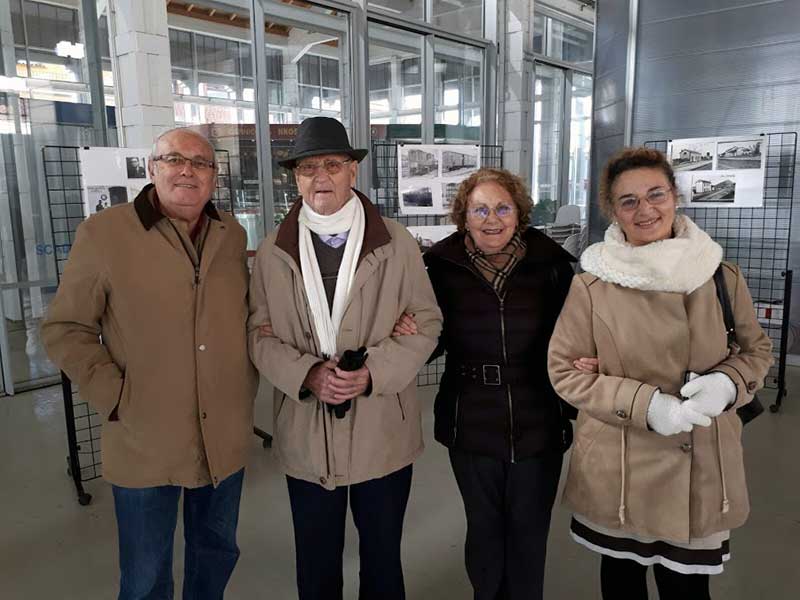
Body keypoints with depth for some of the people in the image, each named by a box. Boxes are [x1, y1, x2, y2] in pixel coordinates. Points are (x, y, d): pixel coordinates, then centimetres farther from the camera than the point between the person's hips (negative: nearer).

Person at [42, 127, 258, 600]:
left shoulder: (233, 235, 4)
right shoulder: (103, 233, -9)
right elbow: (65, 329, -5)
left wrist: (249, 381, 5)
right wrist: (114, 398, -12)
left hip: (227, 437, 4)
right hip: (146, 440, -3)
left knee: (218, 551, 23)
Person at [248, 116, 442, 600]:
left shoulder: (397, 243, -4)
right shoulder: (273, 252, 0)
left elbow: (426, 322, -3)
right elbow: (260, 335, 1)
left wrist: (373, 373, -17)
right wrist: (307, 375, -17)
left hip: (383, 432, -1)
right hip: (306, 435, 1)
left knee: (383, 559, 19)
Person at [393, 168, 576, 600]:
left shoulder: (551, 263, -7)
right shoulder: (442, 265, -6)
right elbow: (433, 340, 1)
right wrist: (408, 333, -19)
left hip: (538, 427, 0)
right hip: (471, 427, 0)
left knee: (529, 533, 18)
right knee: (484, 531, 19)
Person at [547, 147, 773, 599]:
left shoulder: (722, 275, -4)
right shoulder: (592, 284, -12)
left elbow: (757, 350, 9)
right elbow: (564, 370, -8)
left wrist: (728, 383, -13)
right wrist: (644, 404, -20)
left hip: (703, 469, 2)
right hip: (619, 471, -1)